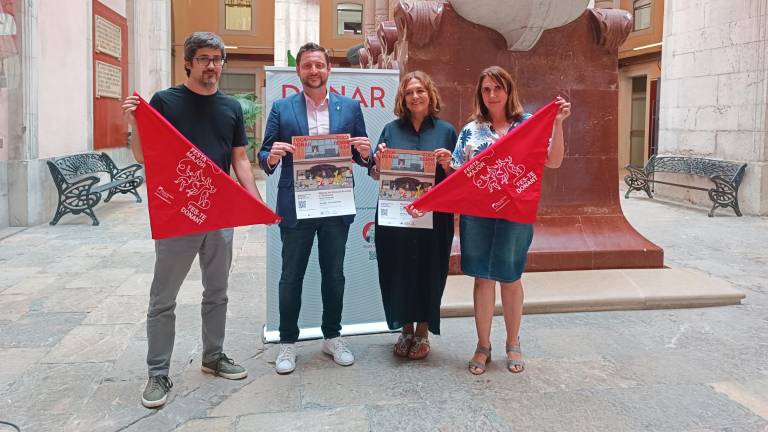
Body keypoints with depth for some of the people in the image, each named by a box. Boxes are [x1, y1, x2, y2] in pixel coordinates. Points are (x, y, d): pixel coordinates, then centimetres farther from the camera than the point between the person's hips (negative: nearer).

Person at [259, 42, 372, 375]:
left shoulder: (350, 107, 6)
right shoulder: (281, 108, 3)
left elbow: (361, 157, 8)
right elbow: (264, 157, 2)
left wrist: (365, 153, -14)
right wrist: (271, 157, -20)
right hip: (295, 207, -1)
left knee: (334, 275, 13)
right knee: (291, 276, 8)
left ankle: (332, 337, 30)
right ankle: (288, 342, 23)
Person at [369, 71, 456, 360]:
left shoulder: (446, 130, 5)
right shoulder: (392, 129, 8)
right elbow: (376, 174, 11)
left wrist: (447, 166, -13)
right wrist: (379, 162, -10)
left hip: (433, 216, -1)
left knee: (429, 270, 7)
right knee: (398, 270, 7)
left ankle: (422, 332, 25)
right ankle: (405, 329, 26)